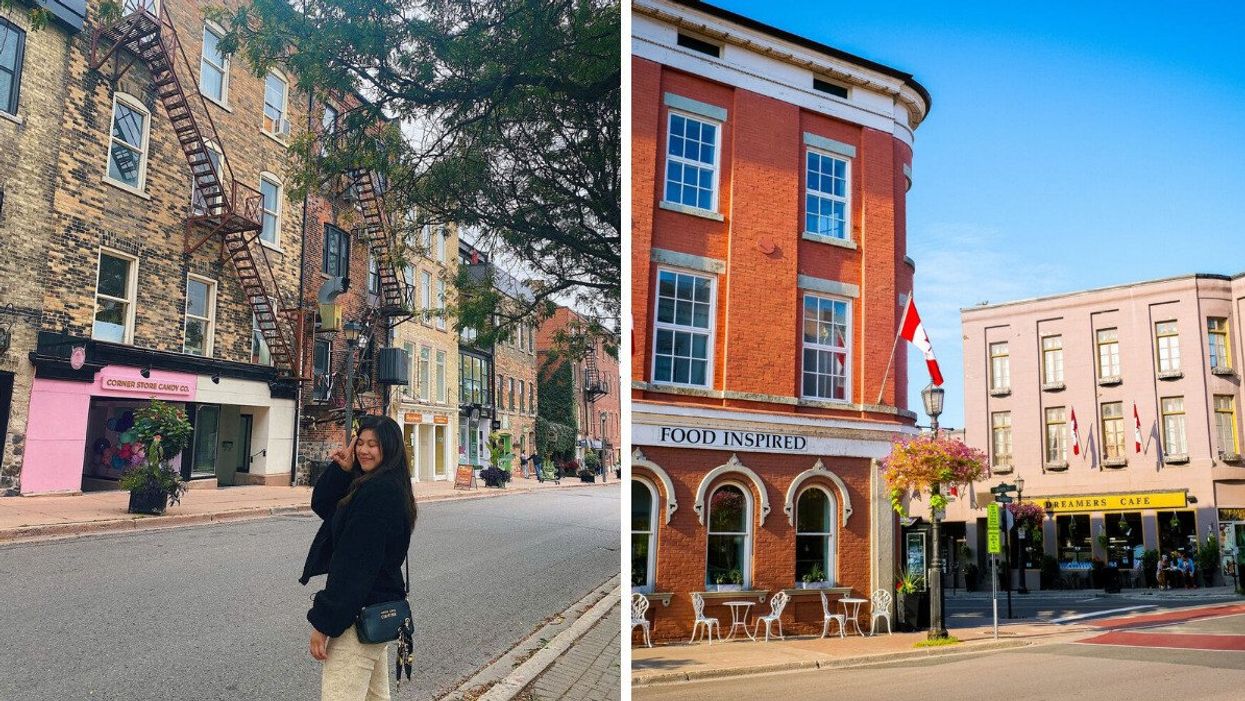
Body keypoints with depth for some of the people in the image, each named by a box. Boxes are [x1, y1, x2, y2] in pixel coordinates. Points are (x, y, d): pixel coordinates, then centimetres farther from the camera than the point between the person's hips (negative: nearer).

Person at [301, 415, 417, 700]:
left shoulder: (377, 491, -20)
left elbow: (355, 562, -22)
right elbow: (321, 505, 14)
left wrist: (323, 622, -19)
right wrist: (343, 470, -3)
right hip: (381, 610, 10)